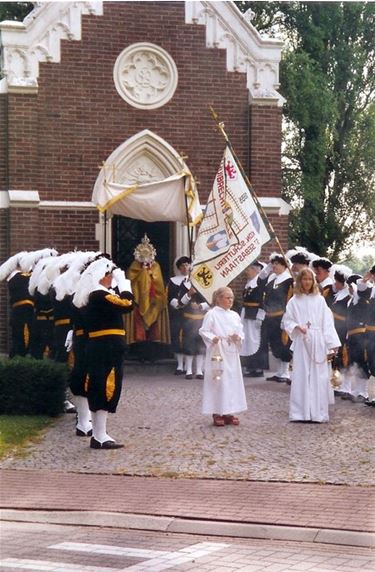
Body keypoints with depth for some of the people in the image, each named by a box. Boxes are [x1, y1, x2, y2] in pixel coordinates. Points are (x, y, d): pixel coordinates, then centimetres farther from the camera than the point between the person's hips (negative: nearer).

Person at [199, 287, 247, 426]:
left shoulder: (234, 315, 11)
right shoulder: (212, 314, -6)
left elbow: (241, 331, 12)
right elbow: (204, 331, -7)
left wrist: (238, 337, -9)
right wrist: (212, 338, -24)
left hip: (232, 354, 6)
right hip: (217, 352, -6)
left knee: (233, 381, 7)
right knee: (218, 382, -5)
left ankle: (228, 413, 16)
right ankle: (217, 413, 2)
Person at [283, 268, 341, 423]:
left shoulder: (319, 300, 4)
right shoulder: (294, 301, 4)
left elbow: (327, 322, 1)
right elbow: (287, 321, 6)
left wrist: (332, 343, -5)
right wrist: (297, 327, -15)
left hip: (318, 343, 1)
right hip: (301, 342, 0)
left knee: (319, 377, 0)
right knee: (301, 376, 0)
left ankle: (318, 412, 5)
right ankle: (300, 412, 4)